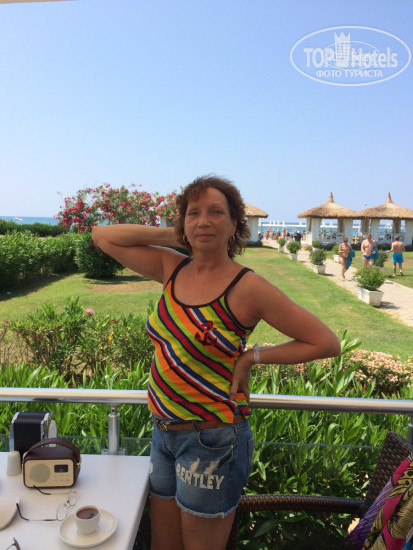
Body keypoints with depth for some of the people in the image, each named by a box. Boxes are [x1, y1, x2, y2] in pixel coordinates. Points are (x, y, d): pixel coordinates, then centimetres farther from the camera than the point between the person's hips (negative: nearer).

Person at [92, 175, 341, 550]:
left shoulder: (248, 288, -16)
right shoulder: (172, 269, 0)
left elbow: (327, 343, -11)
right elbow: (103, 236, 6)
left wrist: (251, 357, -11)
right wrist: (172, 236, -2)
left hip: (211, 441, -5)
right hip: (163, 432, 6)